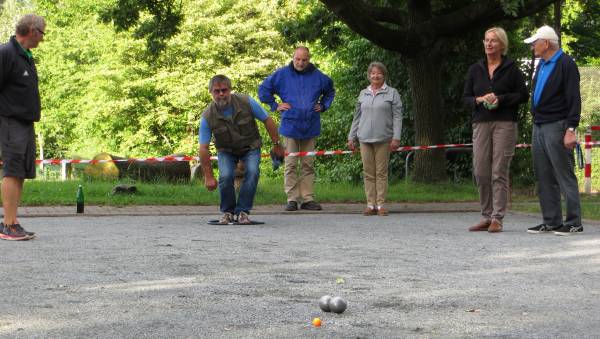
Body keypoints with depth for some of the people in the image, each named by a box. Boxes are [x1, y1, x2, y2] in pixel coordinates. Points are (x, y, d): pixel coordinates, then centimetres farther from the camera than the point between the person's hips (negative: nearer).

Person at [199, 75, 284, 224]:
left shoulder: (246, 102, -24)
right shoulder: (207, 116, -23)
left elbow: (267, 121, -10)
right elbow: (203, 148, -19)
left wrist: (276, 145, -6)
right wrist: (208, 177, -20)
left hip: (250, 146, 0)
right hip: (226, 150, 0)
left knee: (252, 172, -24)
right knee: (226, 176, -23)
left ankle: (242, 211, -11)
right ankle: (227, 212, 0)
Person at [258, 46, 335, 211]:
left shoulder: (317, 76, 8)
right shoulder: (282, 74, 2)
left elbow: (330, 91, 27)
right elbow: (263, 89, 10)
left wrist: (323, 106, 13)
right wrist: (275, 105, 3)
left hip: (310, 127, 2)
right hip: (290, 125, -2)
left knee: (308, 165, 6)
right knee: (291, 164, -4)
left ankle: (308, 199, 9)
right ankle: (292, 199, -1)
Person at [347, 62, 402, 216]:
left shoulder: (392, 93, 4)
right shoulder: (363, 94, 14)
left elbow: (397, 117, 0)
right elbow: (357, 117, 18)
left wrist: (396, 137, -9)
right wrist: (351, 137, 13)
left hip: (383, 139, -3)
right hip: (365, 139, 3)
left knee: (381, 172, -1)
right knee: (368, 173, 2)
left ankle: (380, 204, 2)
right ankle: (371, 205, 5)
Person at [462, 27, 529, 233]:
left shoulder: (511, 68, 4)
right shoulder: (475, 69, 13)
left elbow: (523, 95, 1)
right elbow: (465, 98, 13)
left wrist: (500, 99, -11)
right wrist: (479, 100, -7)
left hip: (505, 123, -3)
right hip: (481, 123, 4)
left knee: (499, 173, -6)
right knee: (480, 172, 0)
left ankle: (497, 218, -3)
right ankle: (486, 216, 11)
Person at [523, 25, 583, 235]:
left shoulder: (566, 65, -8)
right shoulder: (541, 65, 18)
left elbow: (574, 100, -13)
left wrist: (571, 129, -19)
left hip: (556, 127, -9)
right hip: (539, 127, 9)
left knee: (565, 176, -7)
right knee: (544, 178, 8)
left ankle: (573, 223, -4)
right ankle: (551, 222, 14)